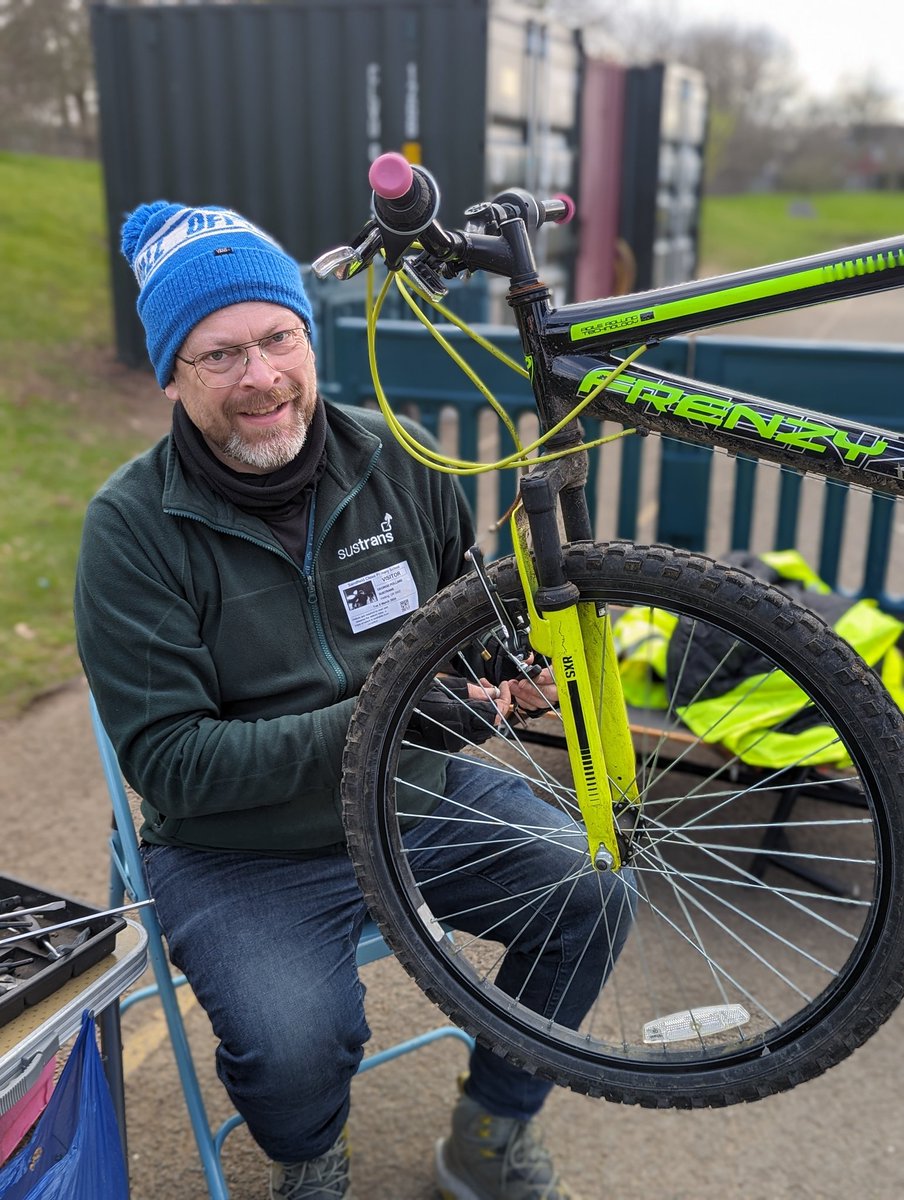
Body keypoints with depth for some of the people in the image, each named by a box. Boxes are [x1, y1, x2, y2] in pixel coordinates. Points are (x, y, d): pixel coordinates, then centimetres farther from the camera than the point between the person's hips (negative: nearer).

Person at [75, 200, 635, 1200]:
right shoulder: (133, 526, -15)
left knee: (596, 896, -8)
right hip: (242, 852, -4)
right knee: (294, 1049, -26)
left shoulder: (391, 459, -3)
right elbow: (167, 760, -19)